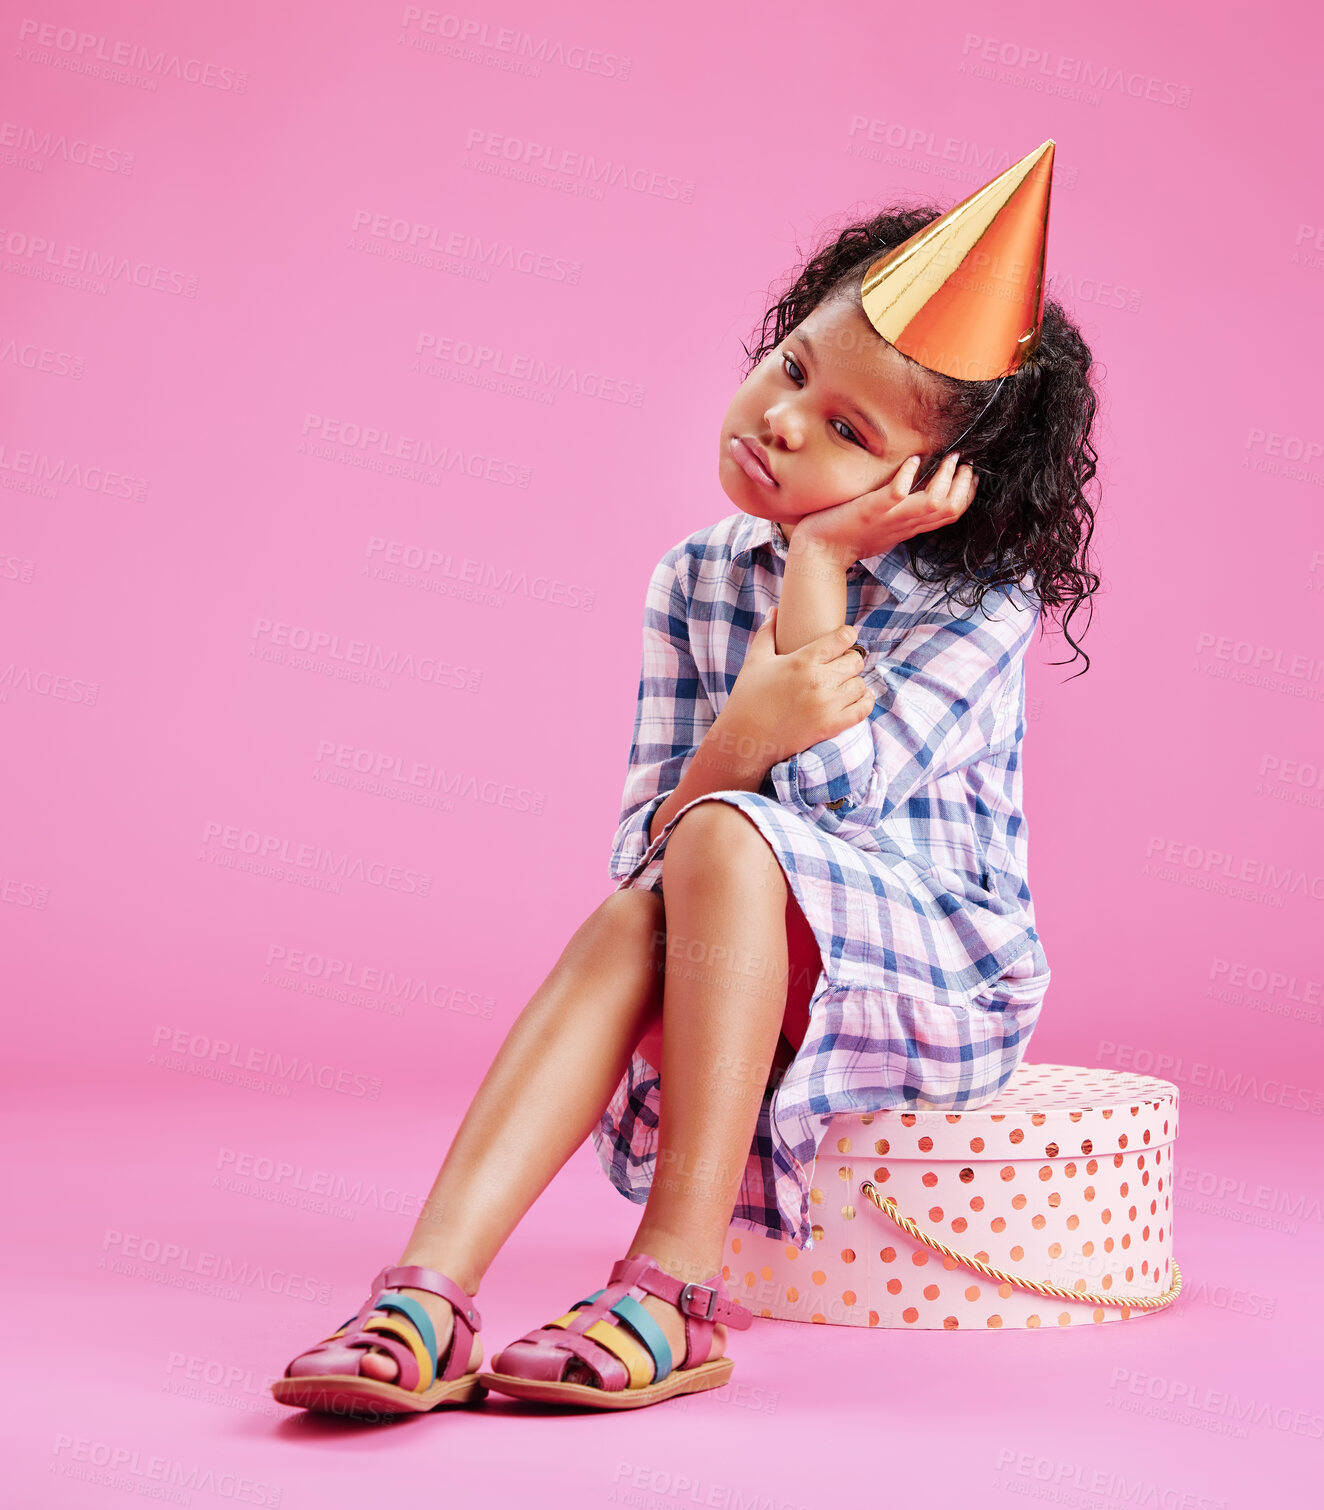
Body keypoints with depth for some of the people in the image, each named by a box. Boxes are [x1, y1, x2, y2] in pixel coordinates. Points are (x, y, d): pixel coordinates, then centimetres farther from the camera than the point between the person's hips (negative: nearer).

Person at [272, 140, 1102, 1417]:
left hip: (945, 977, -4)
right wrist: (742, 737, -28)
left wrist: (820, 559, -20)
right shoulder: (696, 579, 2)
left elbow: (834, 792, -24)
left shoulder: (981, 601, -11)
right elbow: (641, 840, -6)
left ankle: (675, 1292, -32)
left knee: (726, 837, -31)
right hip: (744, 974, 4)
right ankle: (429, 1295, -36)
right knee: (629, 917, -28)